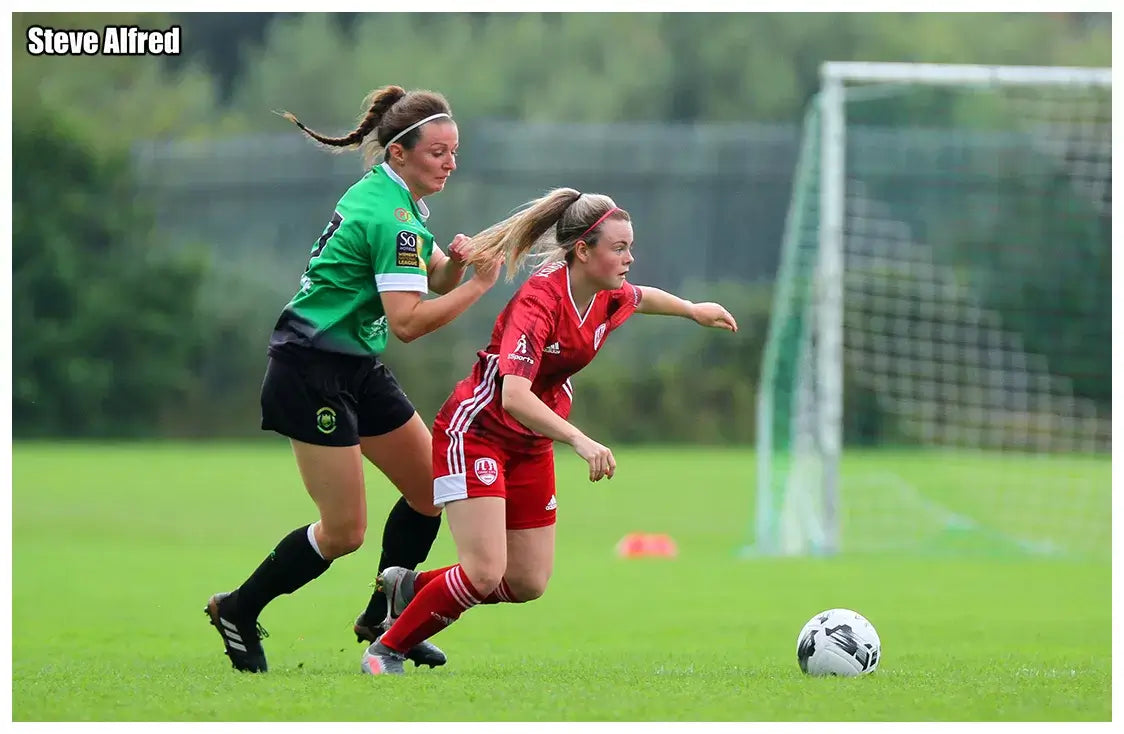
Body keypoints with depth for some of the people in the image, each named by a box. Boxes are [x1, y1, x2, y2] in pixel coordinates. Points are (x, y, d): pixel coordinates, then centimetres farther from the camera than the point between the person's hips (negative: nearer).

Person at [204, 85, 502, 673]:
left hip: (357, 369, 10)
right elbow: (407, 321, -27)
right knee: (344, 531, -7)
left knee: (432, 487, 9)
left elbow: (434, 281, 15)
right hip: (311, 372, -10)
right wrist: (477, 285, -22)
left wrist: (453, 262, -7)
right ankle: (237, 611, 13)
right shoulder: (392, 216, -21)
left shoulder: (389, 193, 9)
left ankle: (380, 621, 22)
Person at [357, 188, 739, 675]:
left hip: (532, 446, 8)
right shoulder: (540, 301, -27)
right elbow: (514, 397, -38)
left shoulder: (609, 299, -4)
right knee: (484, 573, -19)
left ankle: (409, 588, 27)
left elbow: (639, 297, 25)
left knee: (528, 584, 7)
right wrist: (580, 441, -47)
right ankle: (386, 651, 0)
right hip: (476, 431, -8)